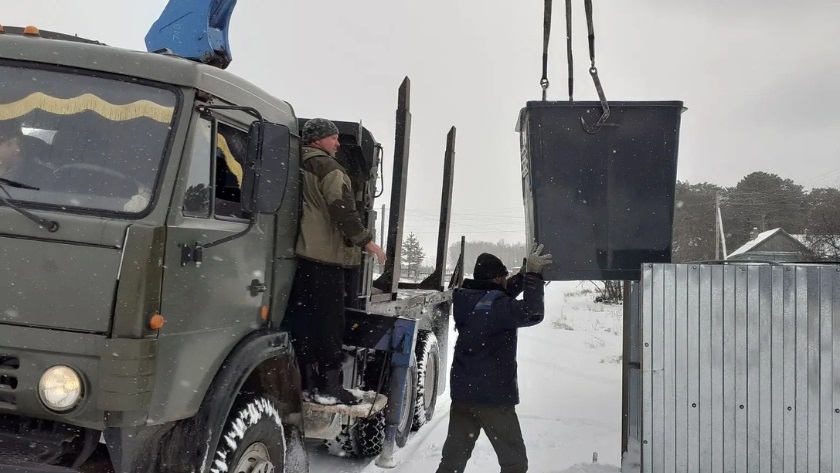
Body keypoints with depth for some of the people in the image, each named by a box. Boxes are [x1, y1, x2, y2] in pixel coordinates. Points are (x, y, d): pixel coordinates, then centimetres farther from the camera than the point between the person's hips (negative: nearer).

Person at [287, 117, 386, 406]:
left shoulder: (298, 167, 20)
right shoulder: (327, 166, -7)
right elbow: (341, 209, -16)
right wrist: (366, 241, -11)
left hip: (299, 252, 9)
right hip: (325, 254, -9)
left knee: (303, 318, 9)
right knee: (329, 320, -6)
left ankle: (306, 382, 14)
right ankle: (328, 387, -5)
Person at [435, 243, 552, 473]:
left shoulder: (466, 301, 5)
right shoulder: (496, 307, -18)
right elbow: (532, 313, -24)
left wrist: (526, 272, 9)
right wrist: (533, 274, -16)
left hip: (462, 392, 7)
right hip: (493, 396, -7)